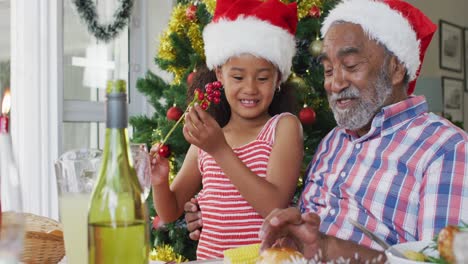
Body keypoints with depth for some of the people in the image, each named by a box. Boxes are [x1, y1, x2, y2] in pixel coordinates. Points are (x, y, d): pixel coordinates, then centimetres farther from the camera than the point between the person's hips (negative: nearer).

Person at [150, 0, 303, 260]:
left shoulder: (284, 126, -2)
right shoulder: (204, 138, 7)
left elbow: (276, 207, -15)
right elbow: (170, 213, 12)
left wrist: (220, 151, -18)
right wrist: (159, 183, -7)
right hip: (209, 256, 3)